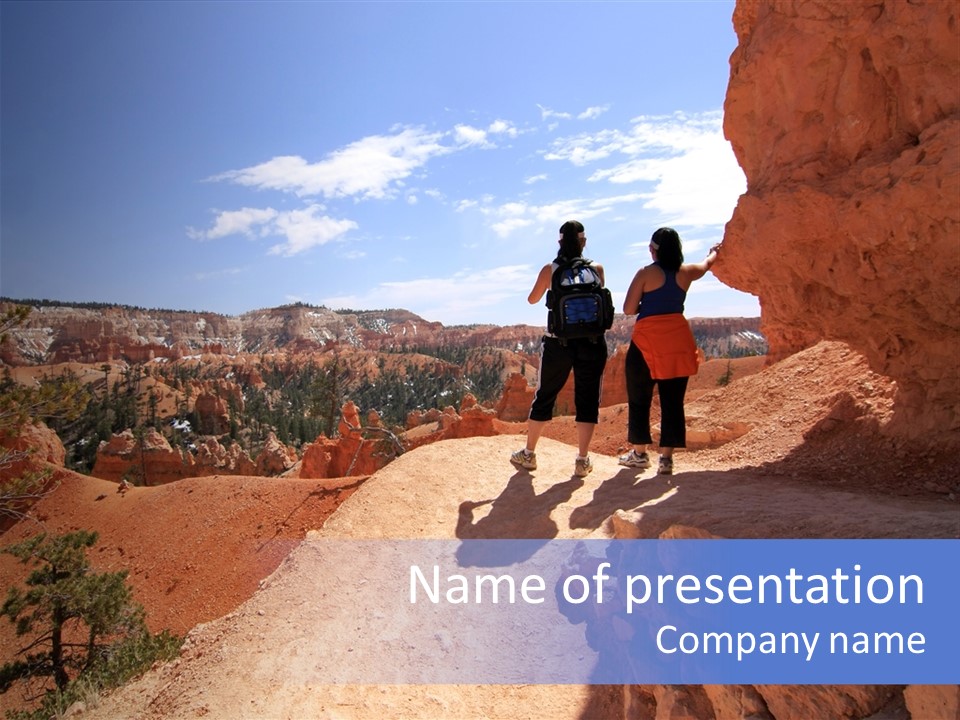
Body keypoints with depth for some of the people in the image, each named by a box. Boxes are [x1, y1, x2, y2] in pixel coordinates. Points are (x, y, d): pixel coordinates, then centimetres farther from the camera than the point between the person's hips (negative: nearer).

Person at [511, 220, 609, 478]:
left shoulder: (550, 270, -2)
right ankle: (582, 460, 9)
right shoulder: (596, 269, -1)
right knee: (587, 400, 8)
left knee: (544, 397, 12)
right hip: (592, 341, 0)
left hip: (558, 342, 0)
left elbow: (532, 300, 12)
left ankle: (528, 454, 22)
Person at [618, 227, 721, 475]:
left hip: (647, 338, -3)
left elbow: (628, 309, -6)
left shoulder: (646, 273, -4)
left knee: (639, 399, 9)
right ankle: (666, 457, 8)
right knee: (673, 401, 6)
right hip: (677, 337, 3)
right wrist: (714, 253, 53)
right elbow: (707, 264, 31)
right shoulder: (687, 272, 7)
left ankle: (639, 454, 17)